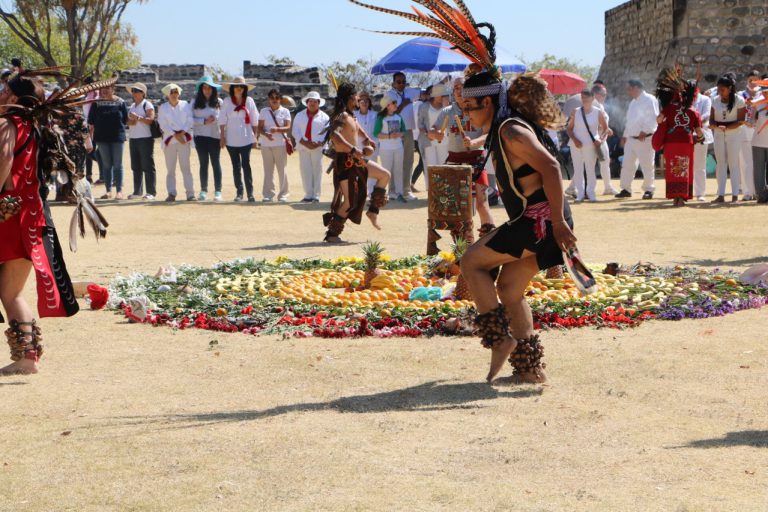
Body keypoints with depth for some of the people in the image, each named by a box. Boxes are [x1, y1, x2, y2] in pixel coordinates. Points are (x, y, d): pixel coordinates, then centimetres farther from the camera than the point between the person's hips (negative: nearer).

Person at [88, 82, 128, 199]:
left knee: (117, 165, -1)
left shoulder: (120, 102, 0)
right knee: (106, 164, 6)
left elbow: (125, 119, 4)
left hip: (117, 137, -2)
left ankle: (119, 190, 1)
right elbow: (91, 121, 4)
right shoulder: (96, 103, 4)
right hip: (101, 137, 2)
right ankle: (108, 190, 11)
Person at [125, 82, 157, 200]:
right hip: (133, 139, 8)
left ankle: (151, 192, -6)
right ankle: (137, 192, 15)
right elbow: (128, 121, 24)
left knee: (147, 166, -7)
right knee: (136, 167, 9)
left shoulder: (147, 105, -4)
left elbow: (151, 120, -14)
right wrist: (129, 122, 2)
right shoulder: (132, 106, 19)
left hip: (145, 139, -8)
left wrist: (138, 118, -23)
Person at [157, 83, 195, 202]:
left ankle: (190, 193, -5)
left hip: (184, 139, 0)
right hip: (170, 140, 0)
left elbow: (190, 121, 4)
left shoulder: (185, 105, 10)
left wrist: (182, 133, -11)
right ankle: (171, 193, 1)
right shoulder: (163, 107, 7)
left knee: (186, 167, -4)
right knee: (170, 169, -1)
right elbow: (163, 124, -2)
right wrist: (175, 135, -12)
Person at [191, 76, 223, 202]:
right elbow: (191, 119, 1)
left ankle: (218, 191, -3)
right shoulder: (196, 102, 7)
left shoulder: (219, 102, 4)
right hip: (200, 136, 1)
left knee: (216, 163, -3)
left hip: (215, 136, -1)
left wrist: (223, 135, -11)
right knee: (203, 163, 6)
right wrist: (204, 121, -11)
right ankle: (203, 191, 10)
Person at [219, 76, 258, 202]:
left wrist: (255, 137, 3)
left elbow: (254, 121, 6)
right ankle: (239, 193, 12)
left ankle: (250, 193, -7)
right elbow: (222, 120, 3)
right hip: (231, 139, 1)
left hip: (246, 139, -1)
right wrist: (222, 137, -2)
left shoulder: (249, 101, 3)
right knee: (236, 166, 6)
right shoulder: (227, 102, 2)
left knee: (246, 165, -8)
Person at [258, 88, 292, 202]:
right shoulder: (264, 111, 9)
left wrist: (277, 129, -23)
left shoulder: (285, 111, 4)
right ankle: (268, 194, 7)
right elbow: (260, 128, 5)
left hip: (281, 144, -2)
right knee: (268, 170, 3)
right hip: (266, 145, 2)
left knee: (282, 170, -1)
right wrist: (266, 134, -16)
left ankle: (283, 194, 4)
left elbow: (288, 128, -4)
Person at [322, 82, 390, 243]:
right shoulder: (342, 115, -18)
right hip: (345, 161, -10)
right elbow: (334, 135, -36)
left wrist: (366, 138, 23)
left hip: (355, 160, 10)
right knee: (349, 202, -7)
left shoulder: (350, 115, 13)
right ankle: (332, 234, 3)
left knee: (384, 175, 14)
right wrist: (353, 150, -42)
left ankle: (373, 211, 15)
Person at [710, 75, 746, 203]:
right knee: (720, 164, 5)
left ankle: (735, 195, -2)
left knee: (734, 164, -3)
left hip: (734, 135, -4)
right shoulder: (715, 100, 4)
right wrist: (717, 126, -19)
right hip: (718, 135, 4)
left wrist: (726, 127, -24)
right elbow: (711, 119, 4)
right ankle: (721, 195, 7)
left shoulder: (739, 100, -8)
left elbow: (741, 121, -11)